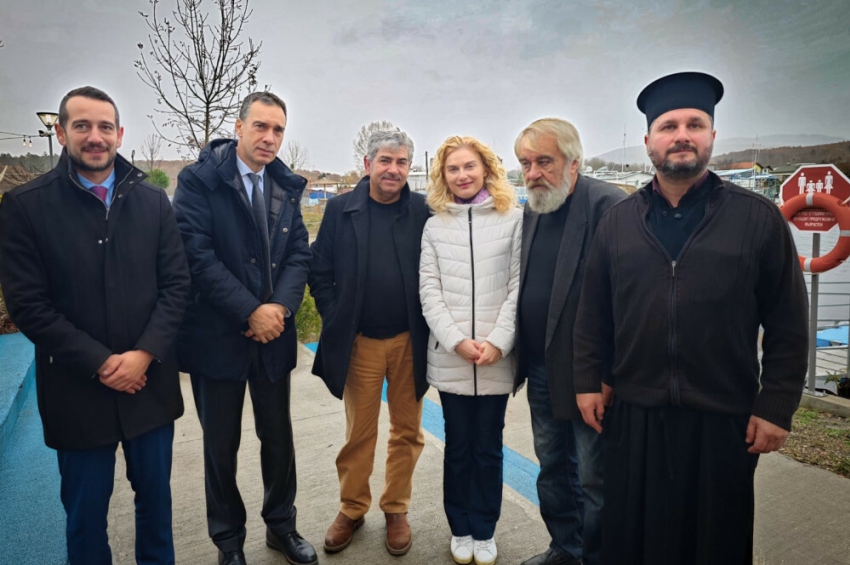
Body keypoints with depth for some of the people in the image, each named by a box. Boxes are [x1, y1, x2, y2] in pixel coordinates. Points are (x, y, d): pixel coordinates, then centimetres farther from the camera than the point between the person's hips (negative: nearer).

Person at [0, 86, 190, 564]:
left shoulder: (153, 201, 3)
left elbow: (177, 284, -1)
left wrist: (144, 354, -12)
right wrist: (100, 363, -14)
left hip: (150, 381, 2)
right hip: (78, 388, -2)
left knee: (156, 495, 18)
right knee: (85, 509, 14)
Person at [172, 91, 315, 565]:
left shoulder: (286, 186, 6)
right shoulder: (200, 180, -8)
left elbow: (300, 253, 3)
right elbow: (198, 254, -16)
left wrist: (281, 305, -14)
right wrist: (251, 311, -18)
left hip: (274, 335, 4)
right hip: (218, 335, -4)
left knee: (279, 436, 16)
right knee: (222, 444, 12)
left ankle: (282, 526, 36)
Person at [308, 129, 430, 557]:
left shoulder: (423, 211, -2)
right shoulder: (341, 209, -1)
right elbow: (320, 273, 2)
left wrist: (428, 325, -5)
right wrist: (335, 322, -4)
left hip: (410, 341, 1)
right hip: (359, 341, 0)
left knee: (407, 430, 13)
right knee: (359, 432, 12)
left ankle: (396, 510, 31)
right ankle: (351, 509, 31)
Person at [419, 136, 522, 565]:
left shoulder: (513, 219, 1)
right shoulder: (434, 226, 7)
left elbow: (518, 286, -3)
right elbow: (429, 291, 1)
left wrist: (498, 342, -11)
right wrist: (457, 340, -10)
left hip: (496, 358, -1)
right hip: (450, 358, 1)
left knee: (488, 447, 10)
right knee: (458, 445, 12)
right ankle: (460, 529, 30)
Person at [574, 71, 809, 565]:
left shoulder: (760, 218, -3)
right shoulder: (618, 221, 4)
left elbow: (787, 325, -2)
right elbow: (594, 314, 6)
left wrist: (776, 407, -4)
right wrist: (589, 382, 4)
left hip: (724, 420, -1)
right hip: (633, 416, 2)